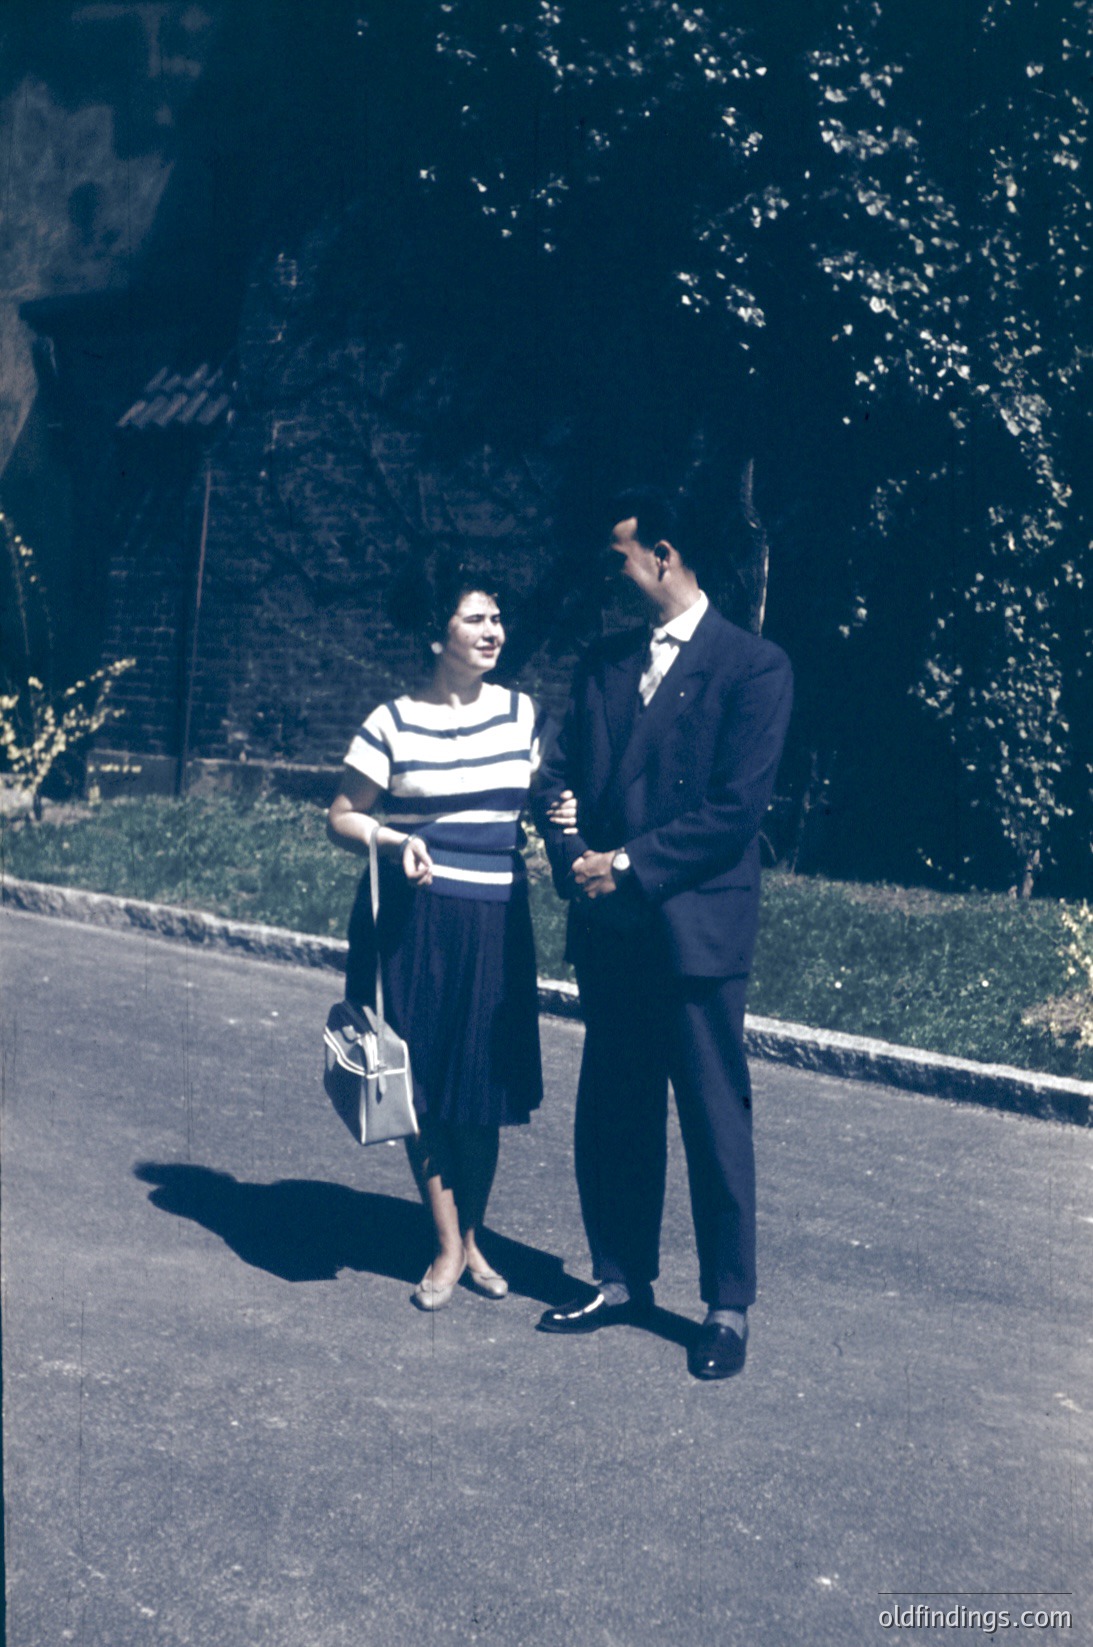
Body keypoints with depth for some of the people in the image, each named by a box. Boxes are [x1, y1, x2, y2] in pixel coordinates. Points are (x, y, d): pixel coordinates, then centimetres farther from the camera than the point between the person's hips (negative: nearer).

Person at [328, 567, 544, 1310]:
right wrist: (397, 840, -18)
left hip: (497, 921, 3)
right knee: (425, 1085, 1)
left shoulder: (520, 712, 6)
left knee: (485, 1084, 7)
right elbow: (343, 817, 0)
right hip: (418, 919, -3)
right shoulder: (395, 722, -4)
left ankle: (472, 1236, 24)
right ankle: (449, 1248, 14)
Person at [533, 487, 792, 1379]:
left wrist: (631, 864, -14)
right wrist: (575, 857, -7)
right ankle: (623, 1280, 27)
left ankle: (728, 1307, 13)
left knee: (715, 1120, 2)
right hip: (609, 927, 6)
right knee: (612, 1114, 12)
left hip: (697, 927, -6)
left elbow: (737, 806, -12)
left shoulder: (754, 665, -5)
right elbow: (562, 775, 12)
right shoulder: (604, 662, 13)